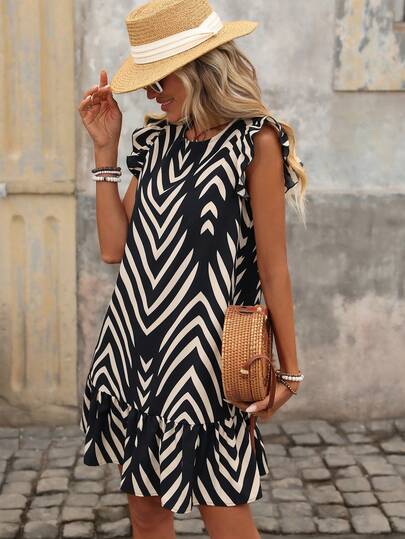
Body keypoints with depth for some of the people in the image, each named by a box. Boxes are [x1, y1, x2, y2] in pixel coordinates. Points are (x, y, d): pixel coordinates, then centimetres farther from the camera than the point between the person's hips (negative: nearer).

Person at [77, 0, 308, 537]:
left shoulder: (255, 141, -7)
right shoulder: (158, 141, 12)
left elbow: (272, 266, -7)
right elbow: (114, 247, 7)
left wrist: (289, 374, -4)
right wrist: (106, 150, 5)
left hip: (202, 353, -6)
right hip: (133, 347, 6)